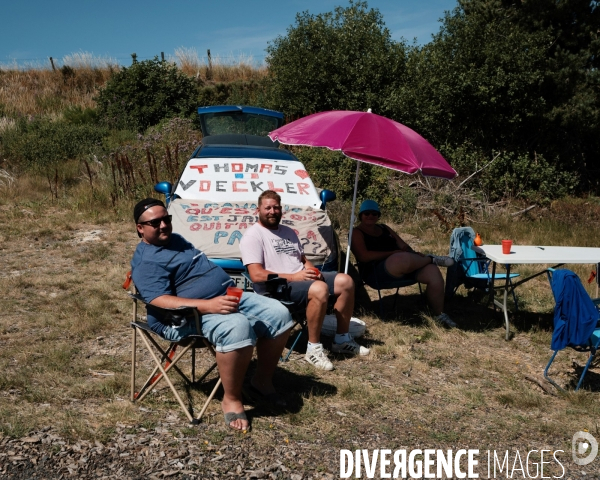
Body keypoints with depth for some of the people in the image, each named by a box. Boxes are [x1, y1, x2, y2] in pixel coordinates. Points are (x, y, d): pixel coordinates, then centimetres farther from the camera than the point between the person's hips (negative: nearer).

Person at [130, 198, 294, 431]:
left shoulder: (176, 239, 18)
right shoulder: (145, 262, -12)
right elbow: (161, 301, -26)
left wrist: (228, 294, 21)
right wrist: (208, 305, -36)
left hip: (228, 297, 9)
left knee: (278, 313, -4)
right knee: (237, 327, -37)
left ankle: (263, 379, 11)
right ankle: (232, 399, -19)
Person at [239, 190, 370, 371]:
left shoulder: (288, 232, 20)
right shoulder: (253, 236, -7)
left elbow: (304, 260, 23)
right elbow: (256, 275, -18)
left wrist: (314, 271, -2)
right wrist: (293, 276, -21)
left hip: (302, 279, 9)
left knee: (345, 281, -6)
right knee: (319, 289, -34)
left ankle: (342, 339, 5)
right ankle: (313, 349, -22)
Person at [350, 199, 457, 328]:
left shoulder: (384, 228, 24)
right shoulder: (356, 232, 3)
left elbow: (403, 245, 22)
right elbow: (364, 256, -13)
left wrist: (414, 254, -2)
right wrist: (393, 253, -13)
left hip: (403, 266, 7)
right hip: (375, 272, -7)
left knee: (433, 272, -19)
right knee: (404, 258, -38)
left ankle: (439, 315, -7)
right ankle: (432, 259, -5)